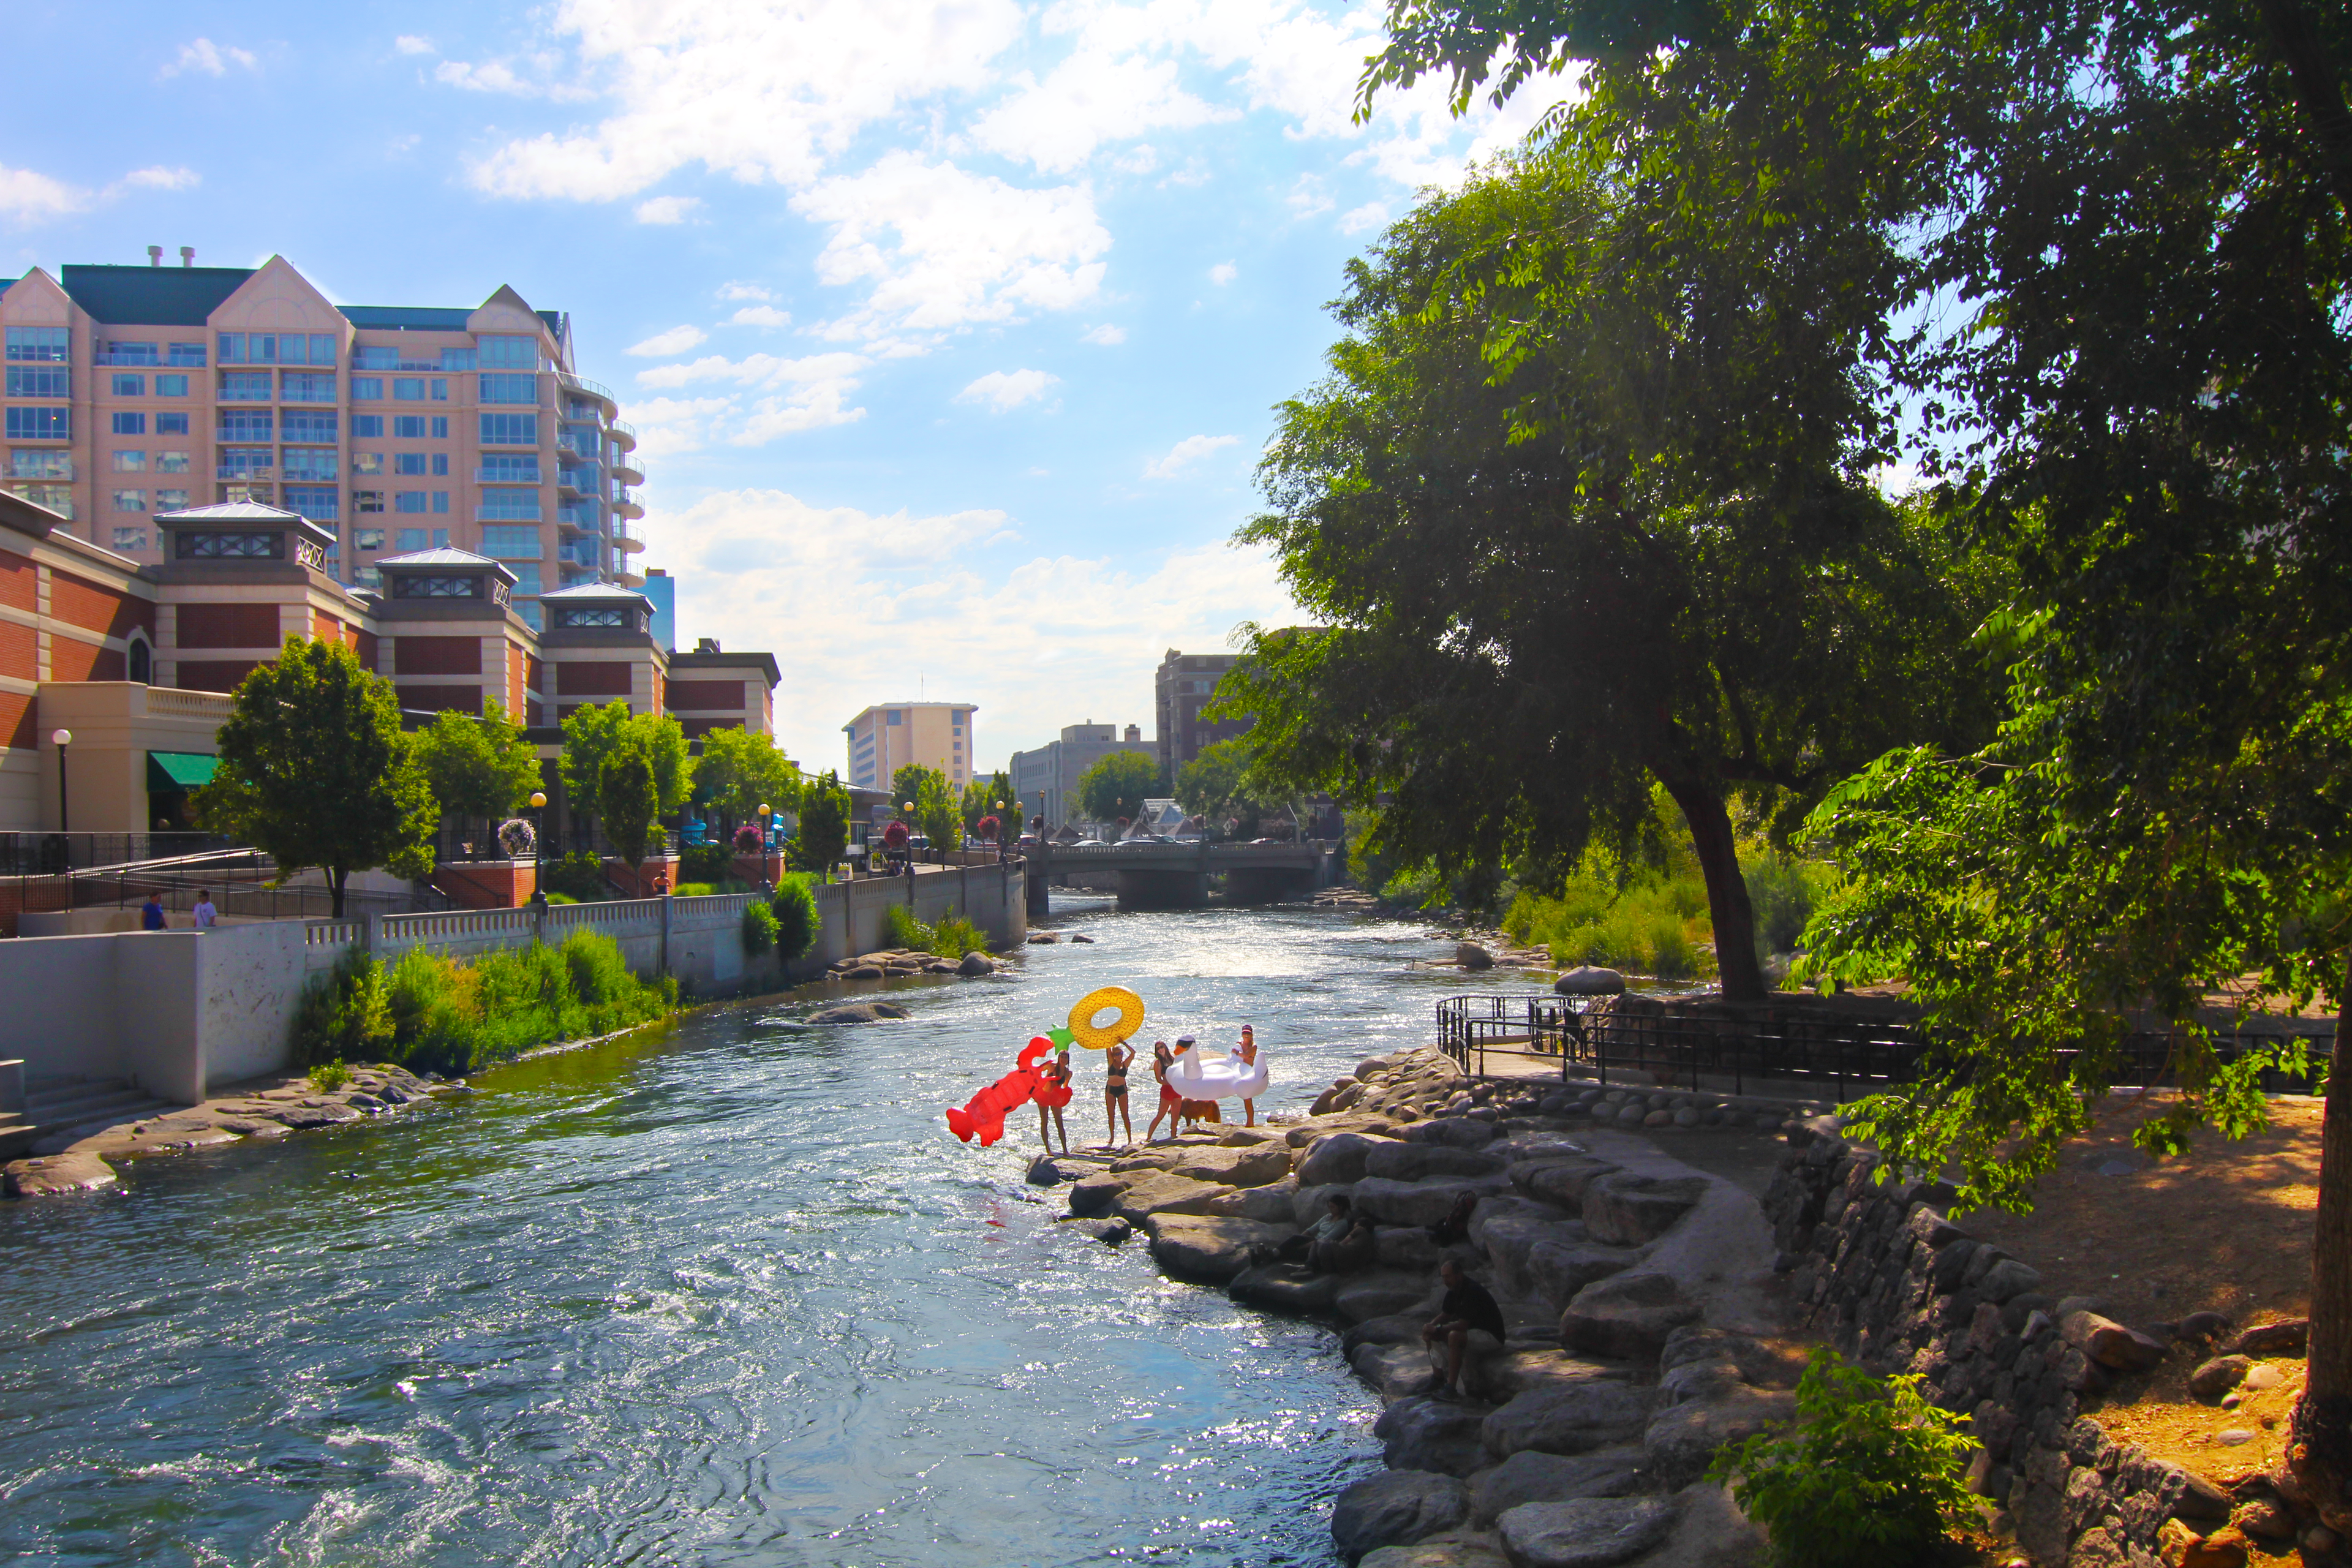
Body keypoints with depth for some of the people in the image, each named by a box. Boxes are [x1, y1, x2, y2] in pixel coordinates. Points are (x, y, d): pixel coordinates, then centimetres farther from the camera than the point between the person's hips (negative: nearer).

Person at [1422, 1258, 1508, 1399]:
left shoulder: (1473, 1291, -25)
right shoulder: (1453, 1291, 3)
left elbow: (1463, 1324, -29)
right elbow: (1444, 1316, 11)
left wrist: (1437, 1328, -24)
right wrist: (1430, 1326, -9)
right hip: (1471, 1330, 10)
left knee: (1454, 1336, -36)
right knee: (1430, 1334, 0)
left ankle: (1451, 1388, -33)